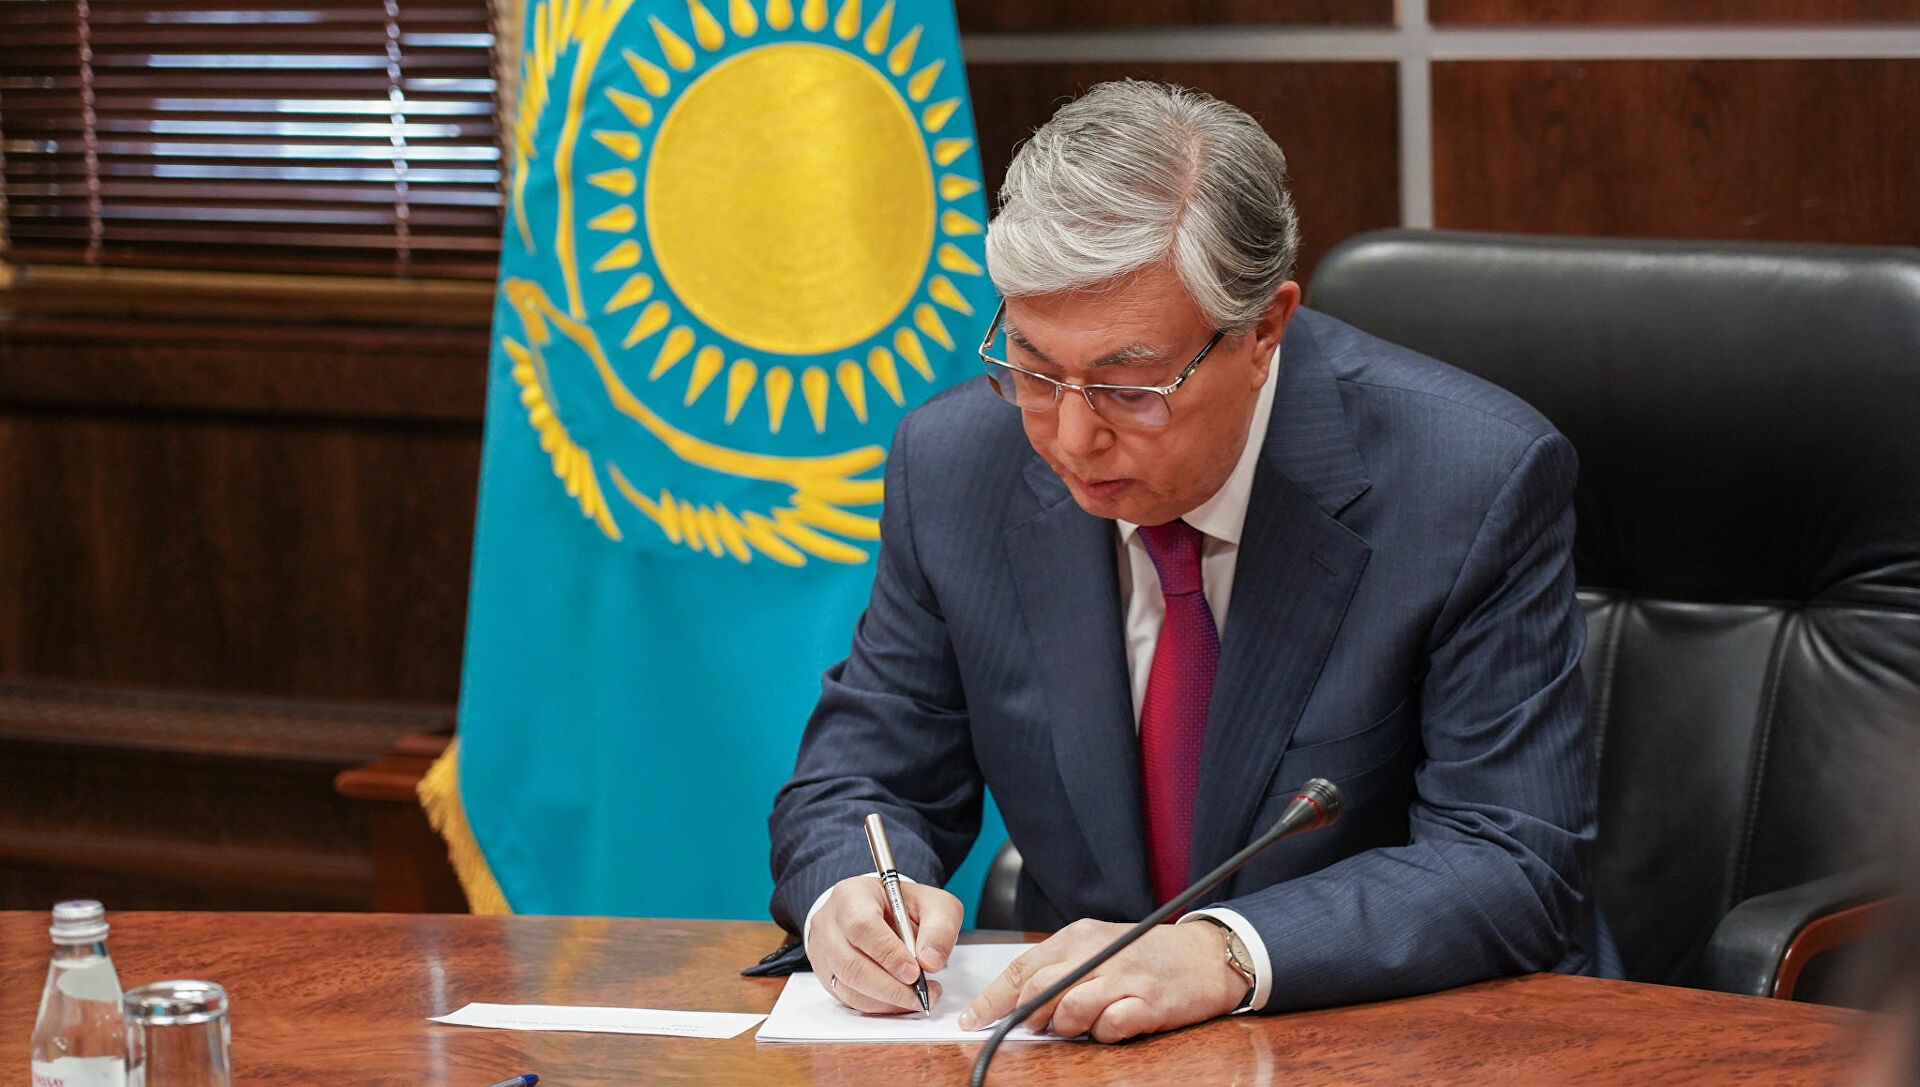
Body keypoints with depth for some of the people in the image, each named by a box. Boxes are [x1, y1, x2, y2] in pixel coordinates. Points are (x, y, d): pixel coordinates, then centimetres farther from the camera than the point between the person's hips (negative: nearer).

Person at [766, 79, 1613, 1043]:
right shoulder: (953, 467, -3)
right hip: (1082, 1037, 3)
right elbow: (859, 779, 6)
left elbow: (1513, 863, -18)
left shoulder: (1483, 487, -15)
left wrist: (1228, 954, -32)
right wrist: (850, 891, -18)